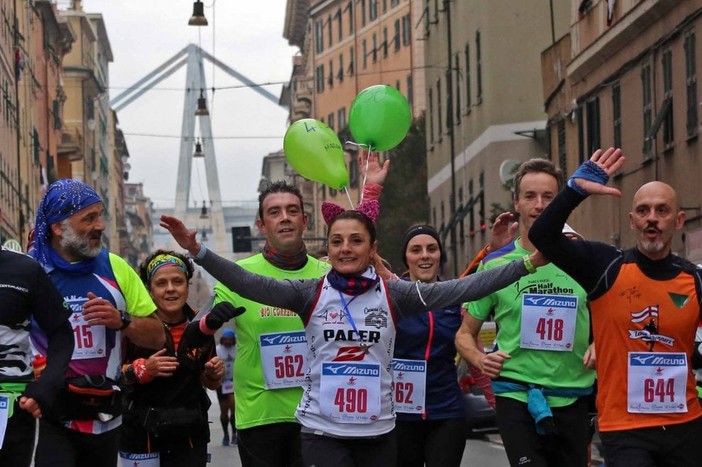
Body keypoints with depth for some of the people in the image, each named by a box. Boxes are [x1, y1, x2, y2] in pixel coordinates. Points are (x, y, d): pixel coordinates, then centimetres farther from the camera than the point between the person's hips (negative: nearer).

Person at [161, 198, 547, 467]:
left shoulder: (393, 295, -1)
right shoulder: (311, 293, -2)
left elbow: (458, 289, -7)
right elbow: (249, 284, -12)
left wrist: (529, 264, -14)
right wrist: (197, 251, -24)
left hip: (377, 432, 2)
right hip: (322, 431, -2)